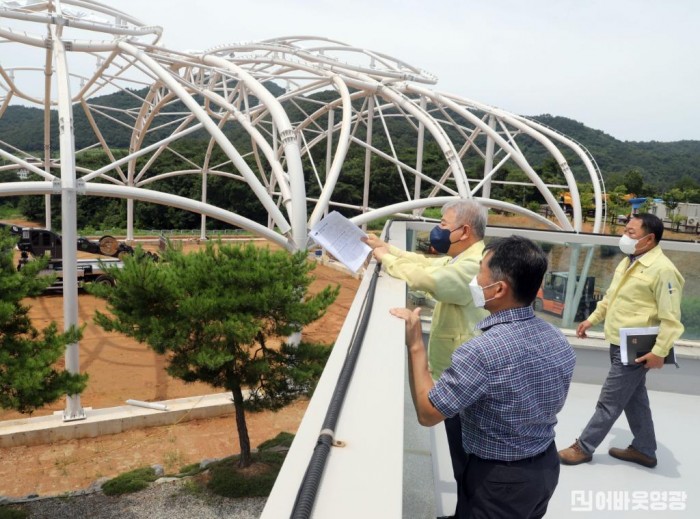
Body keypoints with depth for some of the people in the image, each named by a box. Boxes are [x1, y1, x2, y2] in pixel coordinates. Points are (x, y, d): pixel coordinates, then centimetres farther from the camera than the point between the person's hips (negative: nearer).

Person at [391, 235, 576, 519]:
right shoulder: (560, 341, -7)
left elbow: (427, 413, -22)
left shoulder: (481, 351, -31)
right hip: (547, 467, 7)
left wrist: (415, 345, -17)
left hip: (499, 479, -6)